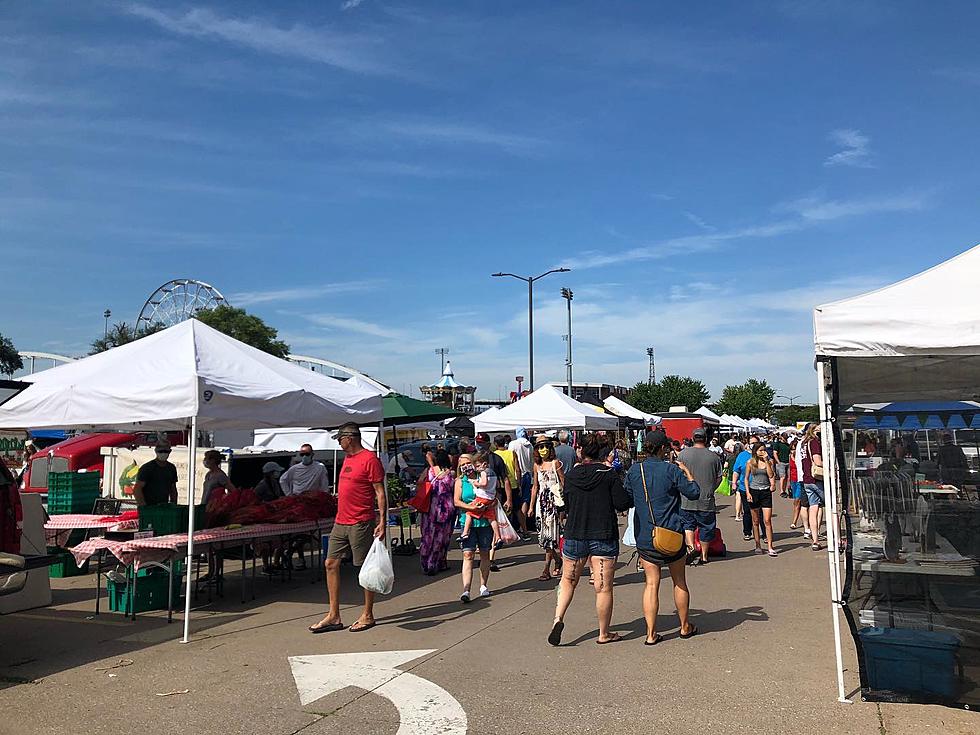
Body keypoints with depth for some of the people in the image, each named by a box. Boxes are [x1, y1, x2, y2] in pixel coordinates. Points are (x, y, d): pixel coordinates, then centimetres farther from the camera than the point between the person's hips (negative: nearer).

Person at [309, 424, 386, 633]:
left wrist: (382, 521, -19)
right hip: (340, 522, 9)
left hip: (361, 523, -9)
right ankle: (334, 616, 14)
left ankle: (367, 616, 14)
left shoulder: (370, 459, -12)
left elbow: (380, 493, -14)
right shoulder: (347, 459, 15)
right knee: (331, 564, 7)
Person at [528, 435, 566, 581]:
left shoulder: (555, 463, -5)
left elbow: (564, 483, -5)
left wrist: (565, 502, -10)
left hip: (554, 500, -5)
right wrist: (531, 507, 16)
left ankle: (547, 570, -5)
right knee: (544, 534, 6)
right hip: (542, 501, 5)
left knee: (550, 534, -8)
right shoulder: (537, 465, 11)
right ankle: (557, 560, 28)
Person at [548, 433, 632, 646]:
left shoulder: (571, 474, 1)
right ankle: (604, 634, 16)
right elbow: (623, 503, -10)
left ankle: (558, 618, 1)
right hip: (604, 537, -3)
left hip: (574, 535, 3)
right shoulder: (609, 474, -9)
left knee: (568, 580, 19)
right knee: (603, 588, 6)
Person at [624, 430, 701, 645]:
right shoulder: (672, 470, -11)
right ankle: (685, 626, 30)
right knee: (679, 582, 16)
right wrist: (687, 472, 9)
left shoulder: (634, 470, -2)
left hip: (644, 536, 2)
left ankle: (651, 633, 5)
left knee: (651, 583, 7)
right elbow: (694, 493, -5)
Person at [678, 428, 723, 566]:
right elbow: (719, 478, 5)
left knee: (688, 524, 13)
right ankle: (704, 556, 21)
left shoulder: (683, 454, -5)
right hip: (707, 500, 1)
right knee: (706, 528, 12)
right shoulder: (714, 457, -2)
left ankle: (691, 548, -8)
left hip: (687, 499, -1)